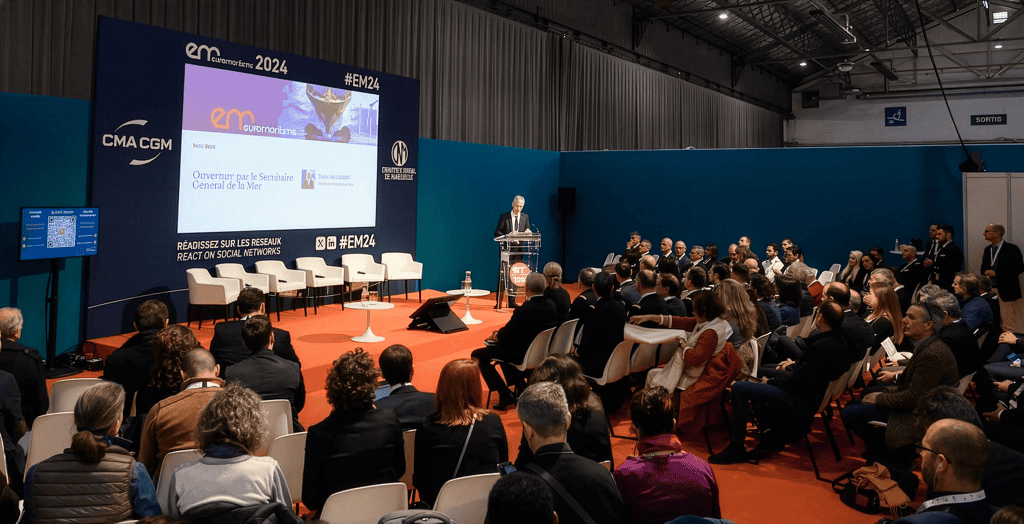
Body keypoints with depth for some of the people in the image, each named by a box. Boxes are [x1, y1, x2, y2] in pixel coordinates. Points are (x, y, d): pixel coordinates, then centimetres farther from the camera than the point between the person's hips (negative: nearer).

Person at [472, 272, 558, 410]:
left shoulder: (524, 310, -26)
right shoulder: (551, 305, -3)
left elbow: (506, 333, -15)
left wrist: (495, 335, 8)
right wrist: (500, 334, 10)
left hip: (525, 354, -8)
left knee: (478, 355, 3)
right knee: (502, 346, 33)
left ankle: (505, 394, 2)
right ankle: (520, 387, 33)